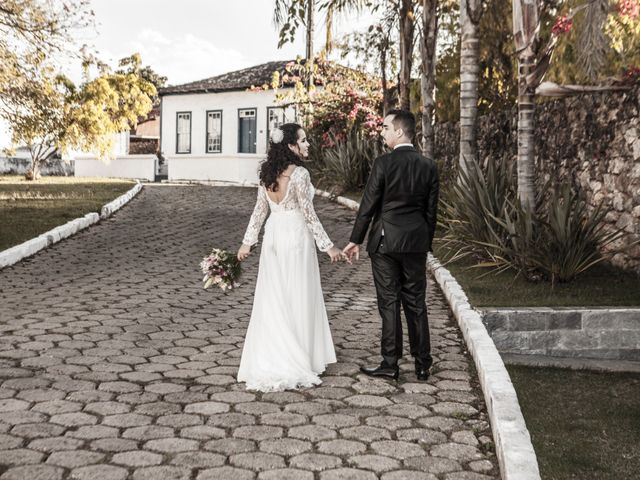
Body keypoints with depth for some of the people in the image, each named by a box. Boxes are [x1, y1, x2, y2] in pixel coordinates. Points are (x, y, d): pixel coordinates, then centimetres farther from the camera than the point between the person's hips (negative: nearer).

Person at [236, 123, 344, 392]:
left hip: (273, 237, 6)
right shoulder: (300, 173, -16)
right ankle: (295, 361, 11)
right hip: (296, 238, -6)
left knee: (271, 300, 11)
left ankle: (267, 359, 18)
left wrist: (247, 242, 14)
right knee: (297, 300, 3)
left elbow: (259, 210, 8)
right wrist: (328, 246, -11)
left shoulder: (267, 173, 4)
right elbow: (308, 214, -16)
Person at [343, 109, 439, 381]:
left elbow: (368, 205, -8)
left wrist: (355, 240, 1)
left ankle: (390, 364, 8)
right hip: (416, 243, 4)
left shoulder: (384, 163, -11)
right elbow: (431, 209, 6)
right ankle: (422, 365, 16)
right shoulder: (428, 166, 2)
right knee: (416, 304, 10)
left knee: (389, 303, 2)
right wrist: (426, 243, 16)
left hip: (385, 242, -4)